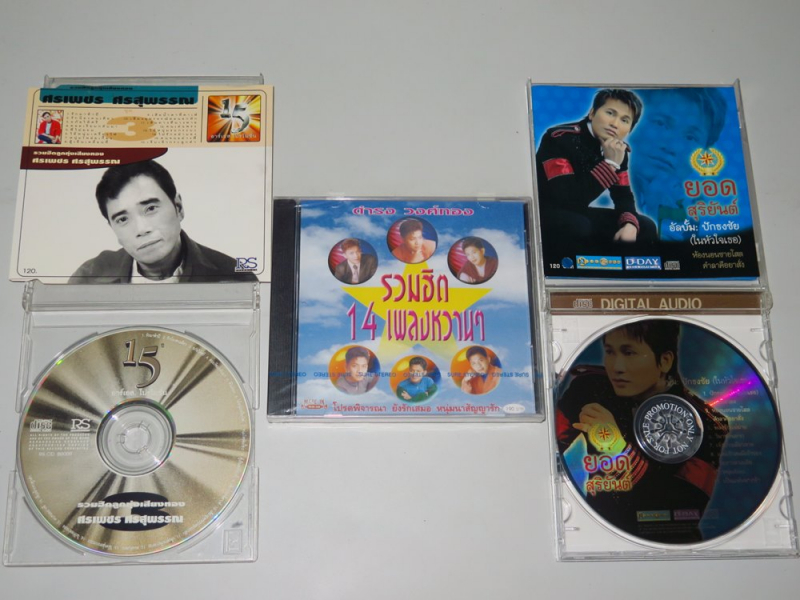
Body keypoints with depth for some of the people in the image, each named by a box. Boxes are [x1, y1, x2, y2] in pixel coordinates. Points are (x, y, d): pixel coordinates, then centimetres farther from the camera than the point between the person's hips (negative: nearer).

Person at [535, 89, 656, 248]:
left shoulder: (618, 149, 0)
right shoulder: (560, 138, -23)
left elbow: (624, 195, 5)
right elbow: (568, 199, -33)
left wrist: (629, 223, -18)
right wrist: (609, 163, -30)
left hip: (578, 214, 7)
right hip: (544, 214, -7)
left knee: (646, 227, -1)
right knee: (578, 226, -38)